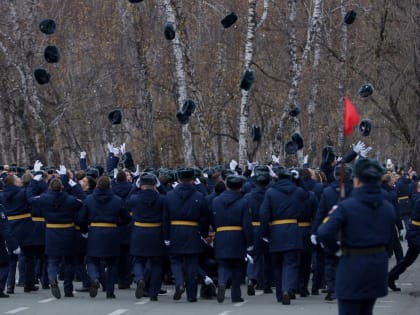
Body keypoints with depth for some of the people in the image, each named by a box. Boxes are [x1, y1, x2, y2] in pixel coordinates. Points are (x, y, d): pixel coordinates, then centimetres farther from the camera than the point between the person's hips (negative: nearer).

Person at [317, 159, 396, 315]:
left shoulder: (346, 206, -15)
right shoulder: (388, 208, 2)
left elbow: (324, 233, -23)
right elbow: (388, 241, 8)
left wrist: (335, 248, -5)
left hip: (353, 267, -5)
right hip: (378, 267, 5)